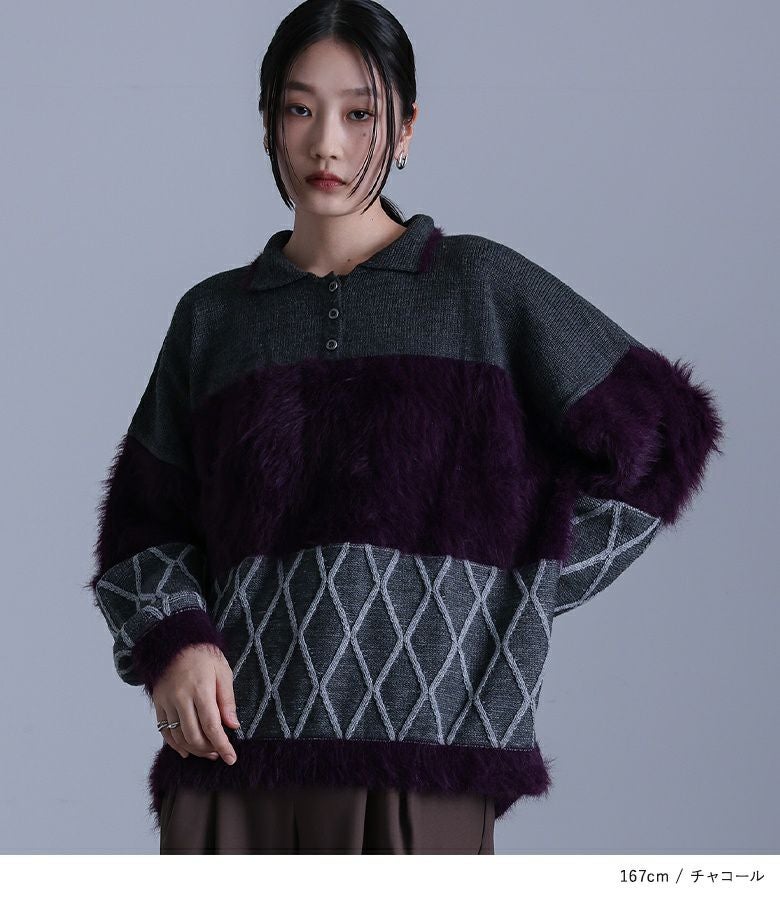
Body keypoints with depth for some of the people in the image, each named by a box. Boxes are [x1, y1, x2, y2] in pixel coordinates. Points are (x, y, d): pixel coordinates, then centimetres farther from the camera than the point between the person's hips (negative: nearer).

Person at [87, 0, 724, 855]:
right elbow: (144, 523, 14)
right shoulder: (213, 316, 13)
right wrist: (171, 640, -6)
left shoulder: (483, 286, 6)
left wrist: (522, 593, 5)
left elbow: (658, 433, 9)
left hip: (422, 751, -2)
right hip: (233, 747, 2)